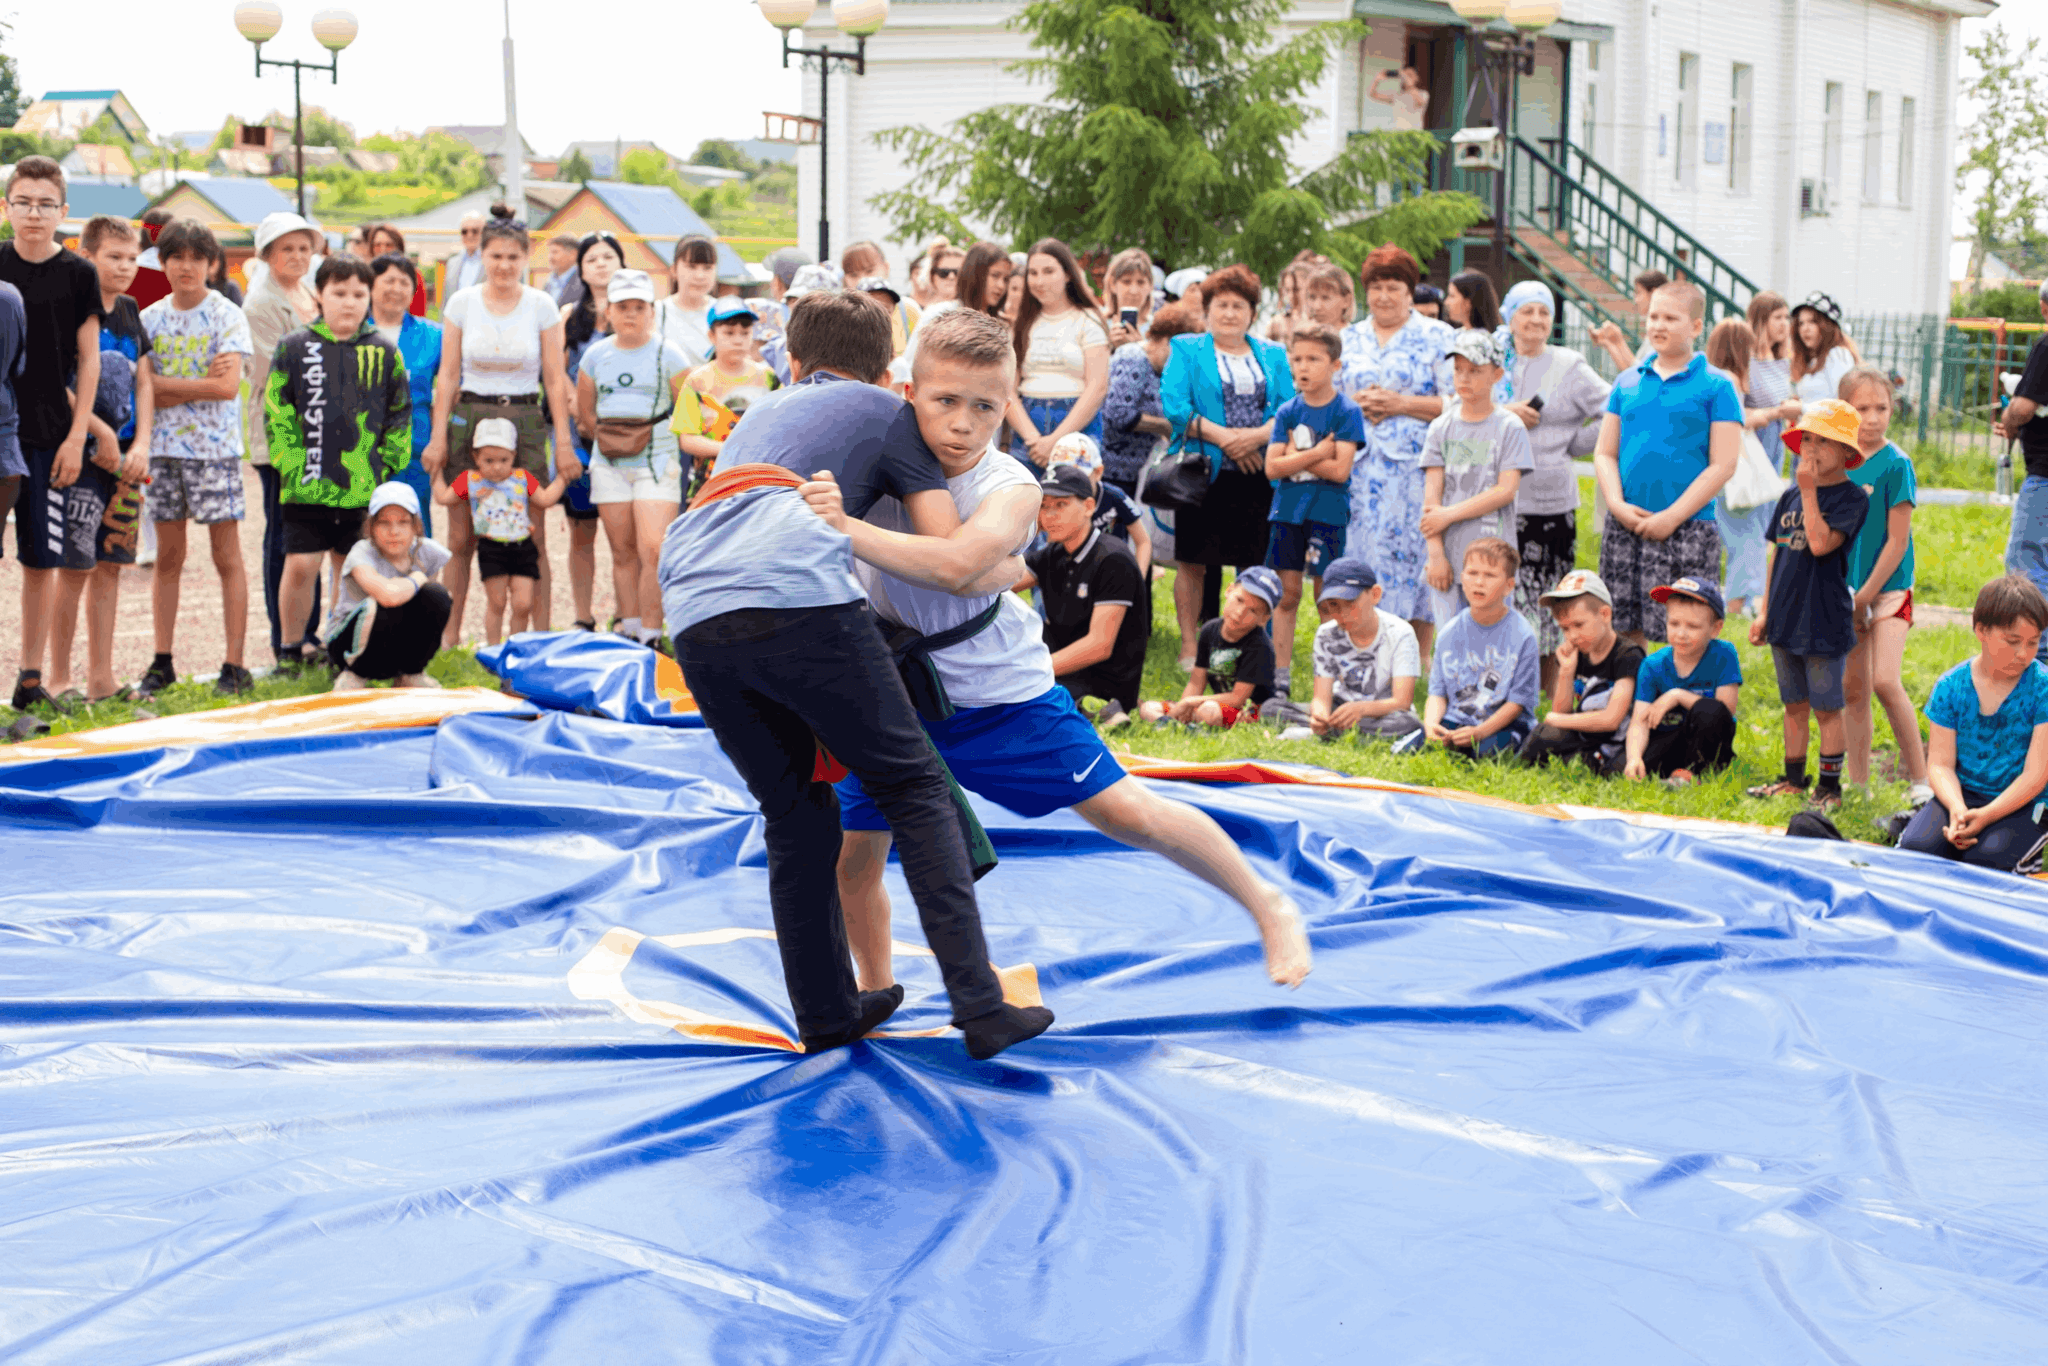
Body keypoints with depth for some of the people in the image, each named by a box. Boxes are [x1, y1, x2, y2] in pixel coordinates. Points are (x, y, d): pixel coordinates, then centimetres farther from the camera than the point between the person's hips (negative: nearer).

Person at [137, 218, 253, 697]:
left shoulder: (227, 317, -2)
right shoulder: (150, 319, 8)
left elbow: (228, 387, -13)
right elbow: (144, 388, -2)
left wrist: (167, 385, -8)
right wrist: (202, 383, -11)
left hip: (215, 447, -4)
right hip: (164, 446, 4)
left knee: (227, 556, -2)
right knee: (168, 555, 8)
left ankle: (235, 665, 0)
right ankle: (162, 662, 14)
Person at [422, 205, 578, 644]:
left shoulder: (542, 306, 3)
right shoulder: (461, 304, 4)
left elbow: (556, 380, 4)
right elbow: (448, 376, 6)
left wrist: (564, 441, -1)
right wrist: (438, 437, 1)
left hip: (526, 422, -1)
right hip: (469, 419, 1)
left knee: (533, 537, -5)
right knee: (461, 537, 2)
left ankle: (540, 636, 0)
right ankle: (449, 637, 10)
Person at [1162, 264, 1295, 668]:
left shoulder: (1272, 356, 15)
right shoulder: (1186, 350, 8)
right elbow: (1174, 404, -7)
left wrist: (1257, 436, -15)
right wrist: (1223, 437, -14)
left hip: (1258, 474, 2)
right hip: (1203, 472, -2)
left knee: (1255, 564, 2)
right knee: (1193, 561, 0)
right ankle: (1190, 647, 8)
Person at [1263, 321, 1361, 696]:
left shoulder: (1346, 412, -4)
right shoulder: (1287, 412, 6)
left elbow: (1340, 470, -14)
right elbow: (1273, 467, -4)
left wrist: (1296, 456, -8)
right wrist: (1315, 454, -13)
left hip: (1328, 513, -3)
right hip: (1287, 510, 3)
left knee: (1328, 597, 0)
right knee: (1286, 594, 5)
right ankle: (1280, 677, 10)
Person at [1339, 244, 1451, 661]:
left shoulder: (1436, 337, 3)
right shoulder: (1350, 339, 17)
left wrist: (1400, 404, -11)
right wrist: (1355, 404, -2)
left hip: (1415, 468, -4)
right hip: (1360, 467, 4)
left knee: (1415, 555, -5)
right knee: (1364, 558, -1)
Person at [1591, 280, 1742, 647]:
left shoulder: (1715, 387, 0)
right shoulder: (1627, 382, 12)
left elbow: (1723, 464, -6)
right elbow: (1605, 453, 13)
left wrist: (1672, 517, -12)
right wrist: (1617, 504, -4)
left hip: (1689, 529, -4)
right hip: (1624, 528, 4)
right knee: (1625, 631, 6)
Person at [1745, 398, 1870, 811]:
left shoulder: (1851, 498, -10)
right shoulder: (1790, 497, 10)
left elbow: (1821, 543, -24)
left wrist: (1810, 490, -20)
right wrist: (1764, 611, 14)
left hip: (1825, 620, -6)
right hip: (1786, 618, 6)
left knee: (1827, 708, 1)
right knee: (1794, 704, 15)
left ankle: (1830, 787, 9)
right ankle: (1793, 780, 25)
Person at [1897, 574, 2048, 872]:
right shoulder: (1950, 686, -1)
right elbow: (1940, 764, -3)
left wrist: (1984, 816, -24)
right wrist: (1957, 809, -25)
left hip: (2021, 804, -2)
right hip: (1961, 795, 2)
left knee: (1985, 858, -32)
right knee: (1915, 847, -27)